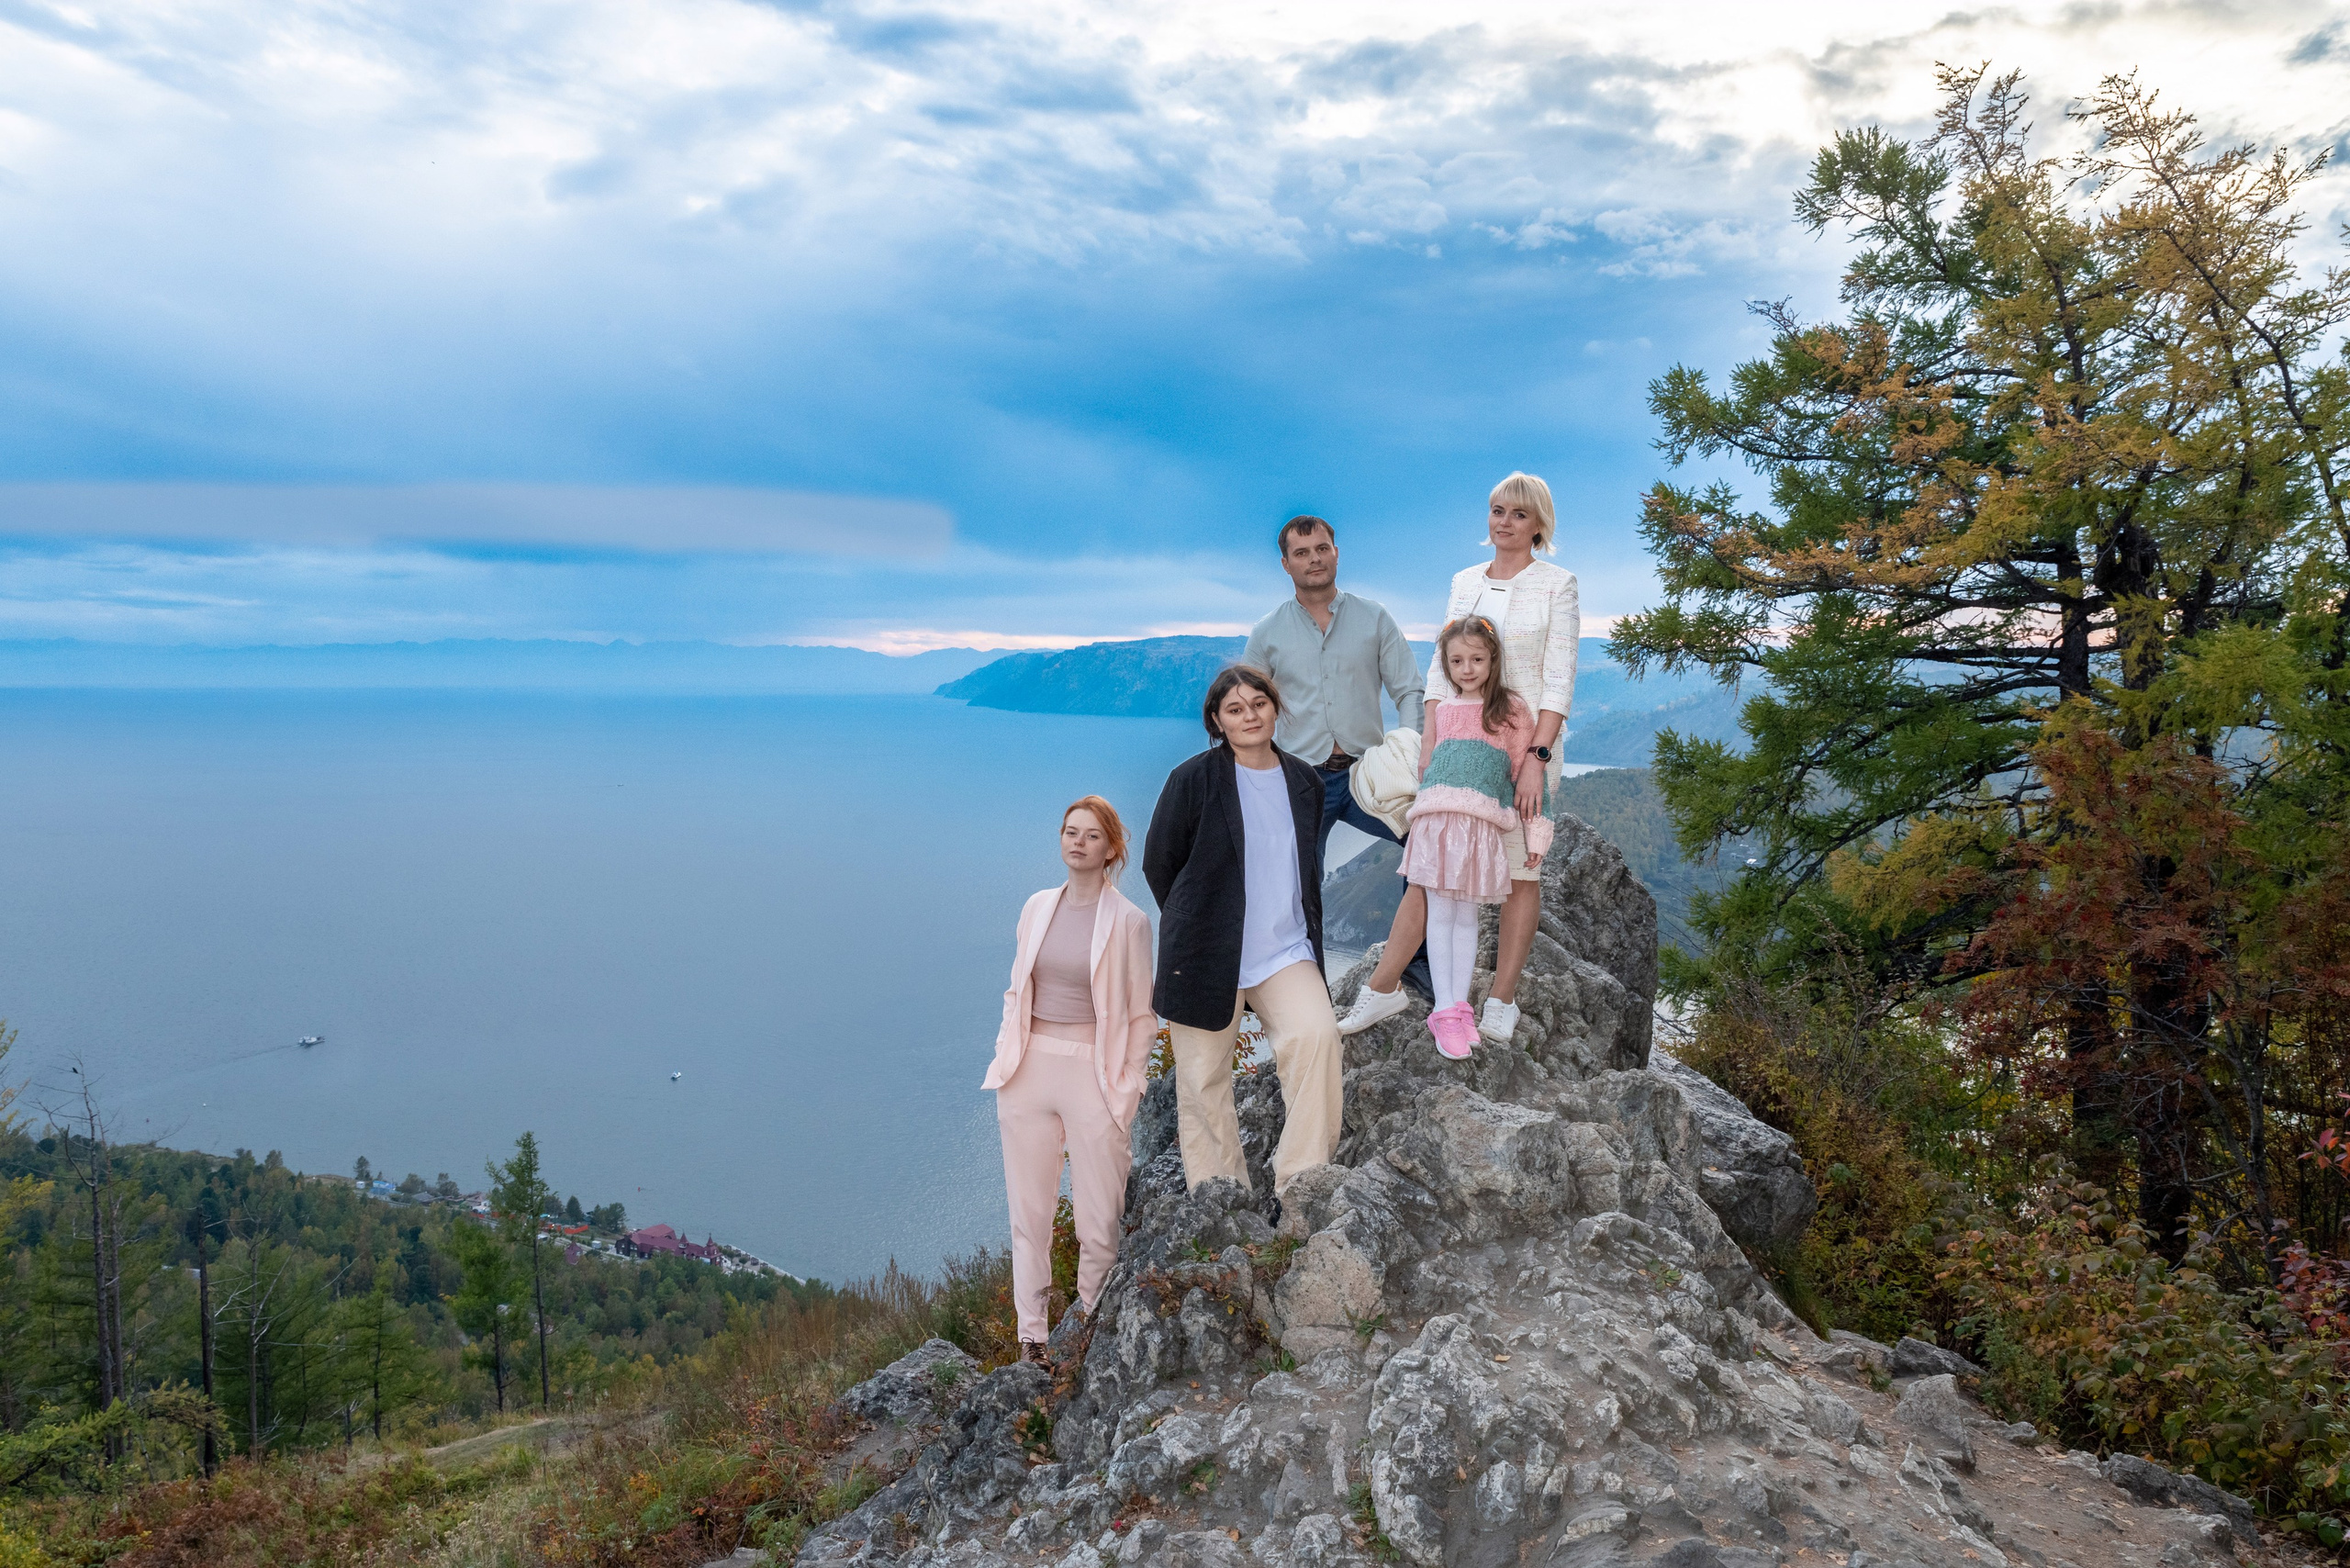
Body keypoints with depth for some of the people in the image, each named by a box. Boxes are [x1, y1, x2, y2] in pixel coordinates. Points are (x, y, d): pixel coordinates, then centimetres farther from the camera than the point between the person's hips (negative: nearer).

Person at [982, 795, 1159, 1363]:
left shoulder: (1129, 922, -2)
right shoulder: (1037, 908, 9)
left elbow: (1141, 1016, 1)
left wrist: (1127, 1091, -5)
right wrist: (1006, 1058, 6)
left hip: (1093, 1072, -3)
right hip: (1030, 1068, 4)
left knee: (1100, 1217, 0)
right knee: (1029, 1210, 7)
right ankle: (1031, 1335, 16)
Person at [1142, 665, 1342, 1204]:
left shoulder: (1305, 783, 8)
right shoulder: (1193, 780, -6)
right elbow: (1158, 864, 2)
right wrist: (1195, 929, 8)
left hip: (1286, 953, 3)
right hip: (1208, 958, -2)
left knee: (1317, 1034, -24)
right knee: (1204, 1083, 4)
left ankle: (1299, 1188, -13)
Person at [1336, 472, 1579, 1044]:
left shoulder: (1556, 584, 0)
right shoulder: (1463, 583, 13)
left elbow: (1559, 679, -7)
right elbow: (1441, 666, 13)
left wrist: (1537, 755, -17)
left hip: (1525, 741, -3)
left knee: (1519, 871, 3)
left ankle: (1502, 1002, 11)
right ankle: (1383, 988, 6)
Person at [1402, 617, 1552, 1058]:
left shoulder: (1511, 708, 6)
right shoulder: (1440, 710, 15)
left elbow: (1526, 773, 4)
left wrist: (1534, 836, 1)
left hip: (1481, 823, -2)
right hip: (1436, 819, 2)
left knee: (1467, 914, 2)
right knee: (1440, 912, -2)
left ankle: (1459, 1005, 7)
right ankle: (1445, 1010, 0)